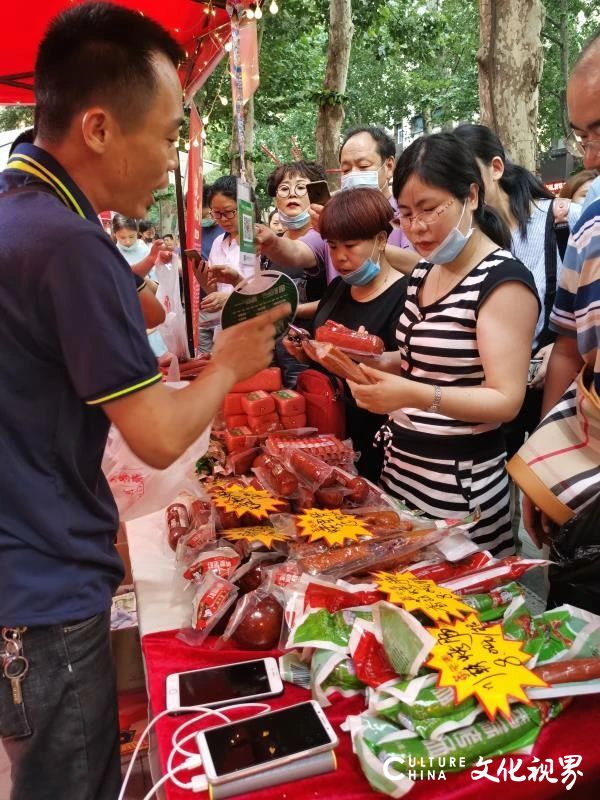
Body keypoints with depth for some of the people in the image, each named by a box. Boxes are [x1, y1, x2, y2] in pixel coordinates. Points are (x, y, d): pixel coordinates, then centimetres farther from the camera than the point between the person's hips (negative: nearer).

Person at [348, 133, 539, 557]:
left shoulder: (503, 280, -16)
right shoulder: (423, 271, 8)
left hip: (462, 483, -7)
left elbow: (507, 399, -20)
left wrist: (418, 396, -34)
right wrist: (370, 362, -2)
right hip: (401, 469, 8)